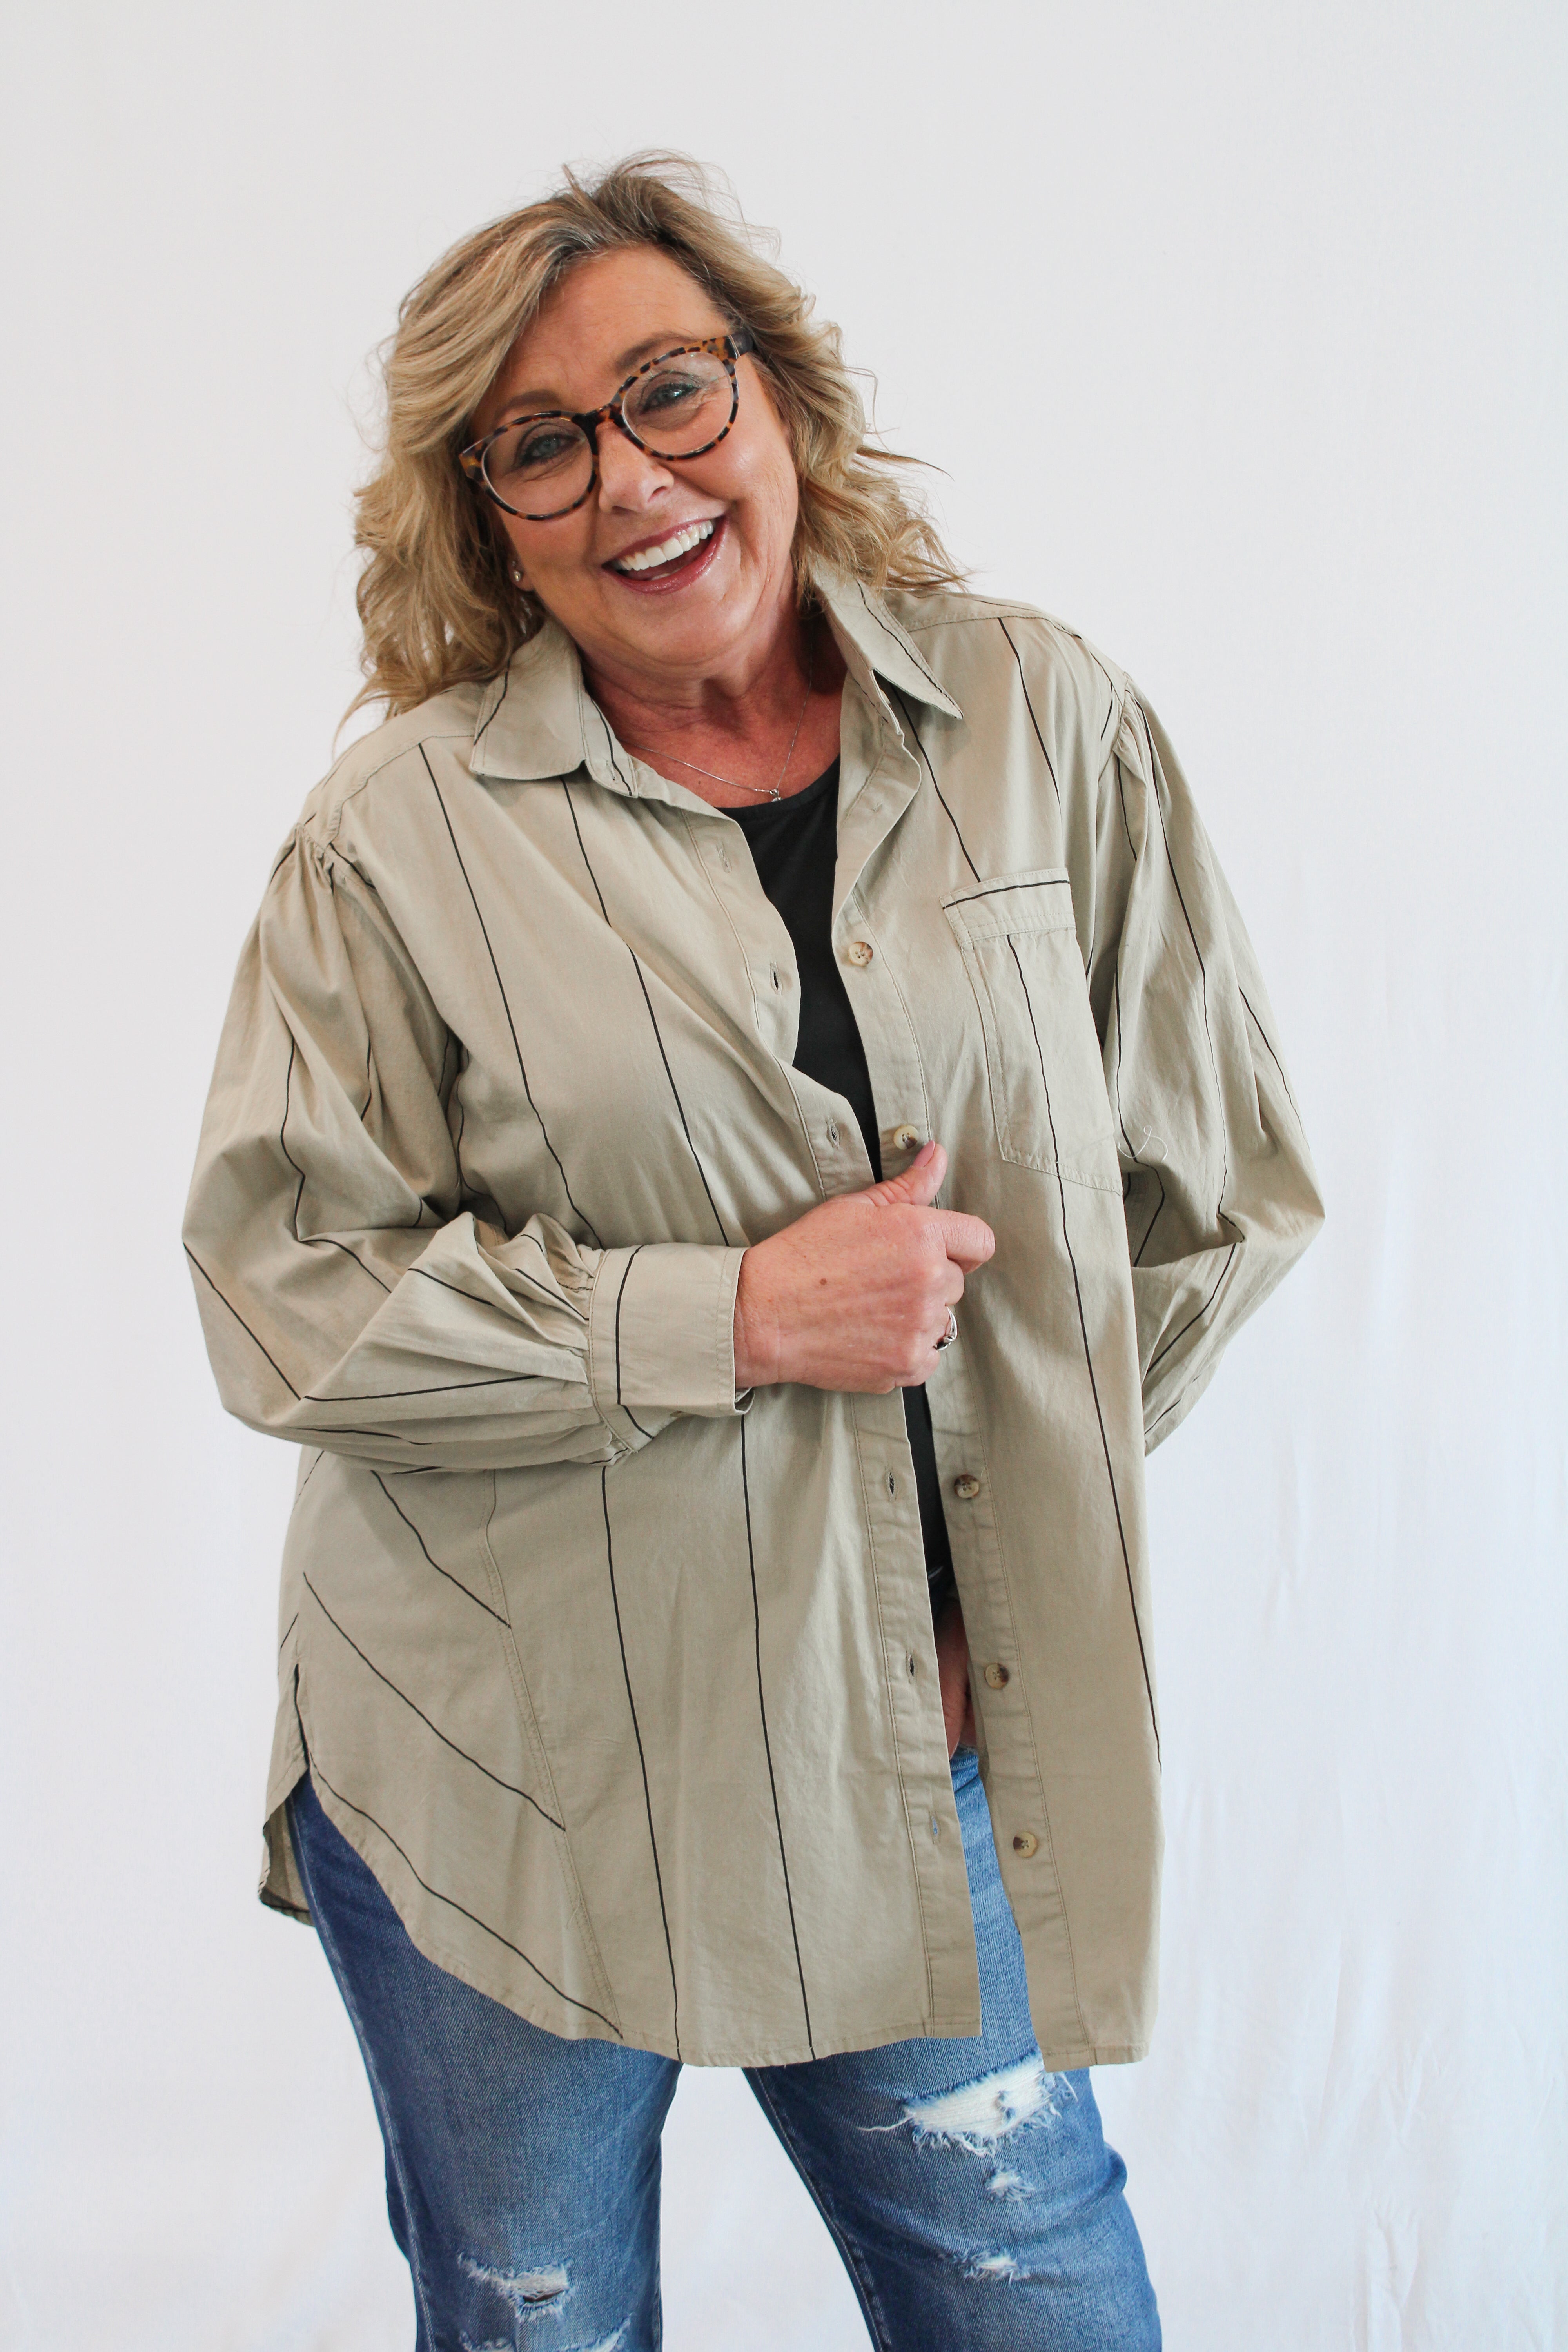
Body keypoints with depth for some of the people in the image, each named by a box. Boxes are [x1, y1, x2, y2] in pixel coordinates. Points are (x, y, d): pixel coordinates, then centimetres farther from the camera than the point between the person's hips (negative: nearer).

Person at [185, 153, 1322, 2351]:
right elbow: (283, 1295, -10)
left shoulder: (1046, 726, 0)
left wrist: (1033, 1482, -1)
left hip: (927, 1739, 2)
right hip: (501, 1771, -1)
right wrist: (736, 1316, -17)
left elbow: (1227, 1180, 7)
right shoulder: (402, 828, -7)